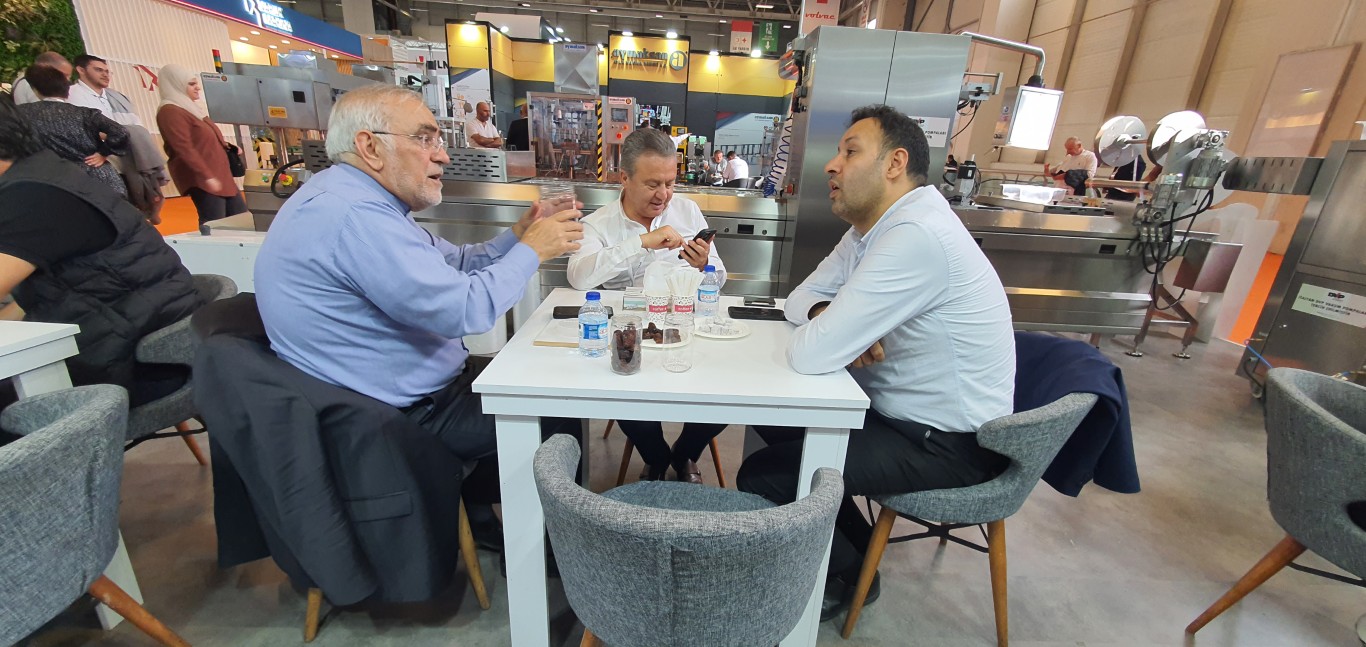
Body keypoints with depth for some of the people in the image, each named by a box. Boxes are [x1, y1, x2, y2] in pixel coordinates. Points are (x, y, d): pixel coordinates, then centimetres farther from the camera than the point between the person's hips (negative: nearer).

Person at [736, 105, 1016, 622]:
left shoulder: (916, 235, -29)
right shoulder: (874, 226, 3)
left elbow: (809, 355, -31)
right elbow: (801, 296, 8)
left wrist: (826, 326, -8)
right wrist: (831, 316, -15)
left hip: (948, 444, -9)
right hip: (900, 410, 9)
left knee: (762, 477, -13)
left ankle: (846, 574, 18)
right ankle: (854, 543, 26)